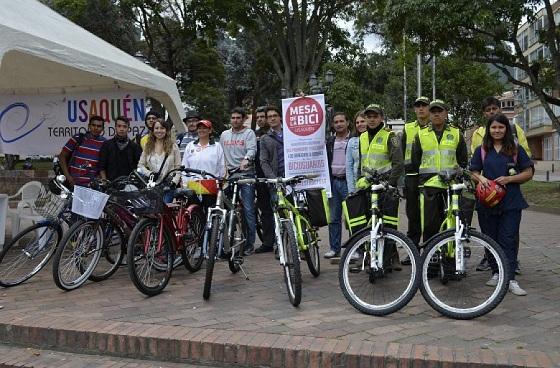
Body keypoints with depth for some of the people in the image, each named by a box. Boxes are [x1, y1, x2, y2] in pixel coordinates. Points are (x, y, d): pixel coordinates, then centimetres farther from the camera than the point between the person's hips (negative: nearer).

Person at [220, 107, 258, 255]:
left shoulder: (249, 133, 2)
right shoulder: (224, 135, 17)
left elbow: (252, 149, -13)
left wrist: (246, 159, -33)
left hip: (246, 175, -5)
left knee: (248, 210, -5)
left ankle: (250, 243, 1)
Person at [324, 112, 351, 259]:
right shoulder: (329, 141, 14)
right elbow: (324, 161, 17)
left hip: (348, 181, -5)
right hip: (333, 181, 5)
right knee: (334, 218, 9)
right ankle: (334, 248, 16)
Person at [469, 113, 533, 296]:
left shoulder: (516, 149, 4)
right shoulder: (481, 150, 9)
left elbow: (528, 173, 4)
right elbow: (473, 172, 11)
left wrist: (509, 179, -12)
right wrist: (480, 178, -11)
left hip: (511, 202, -2)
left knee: (509, 240, -6)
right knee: (491, 239, 7)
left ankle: (511, 279, -4)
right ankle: (496, 273, 19)